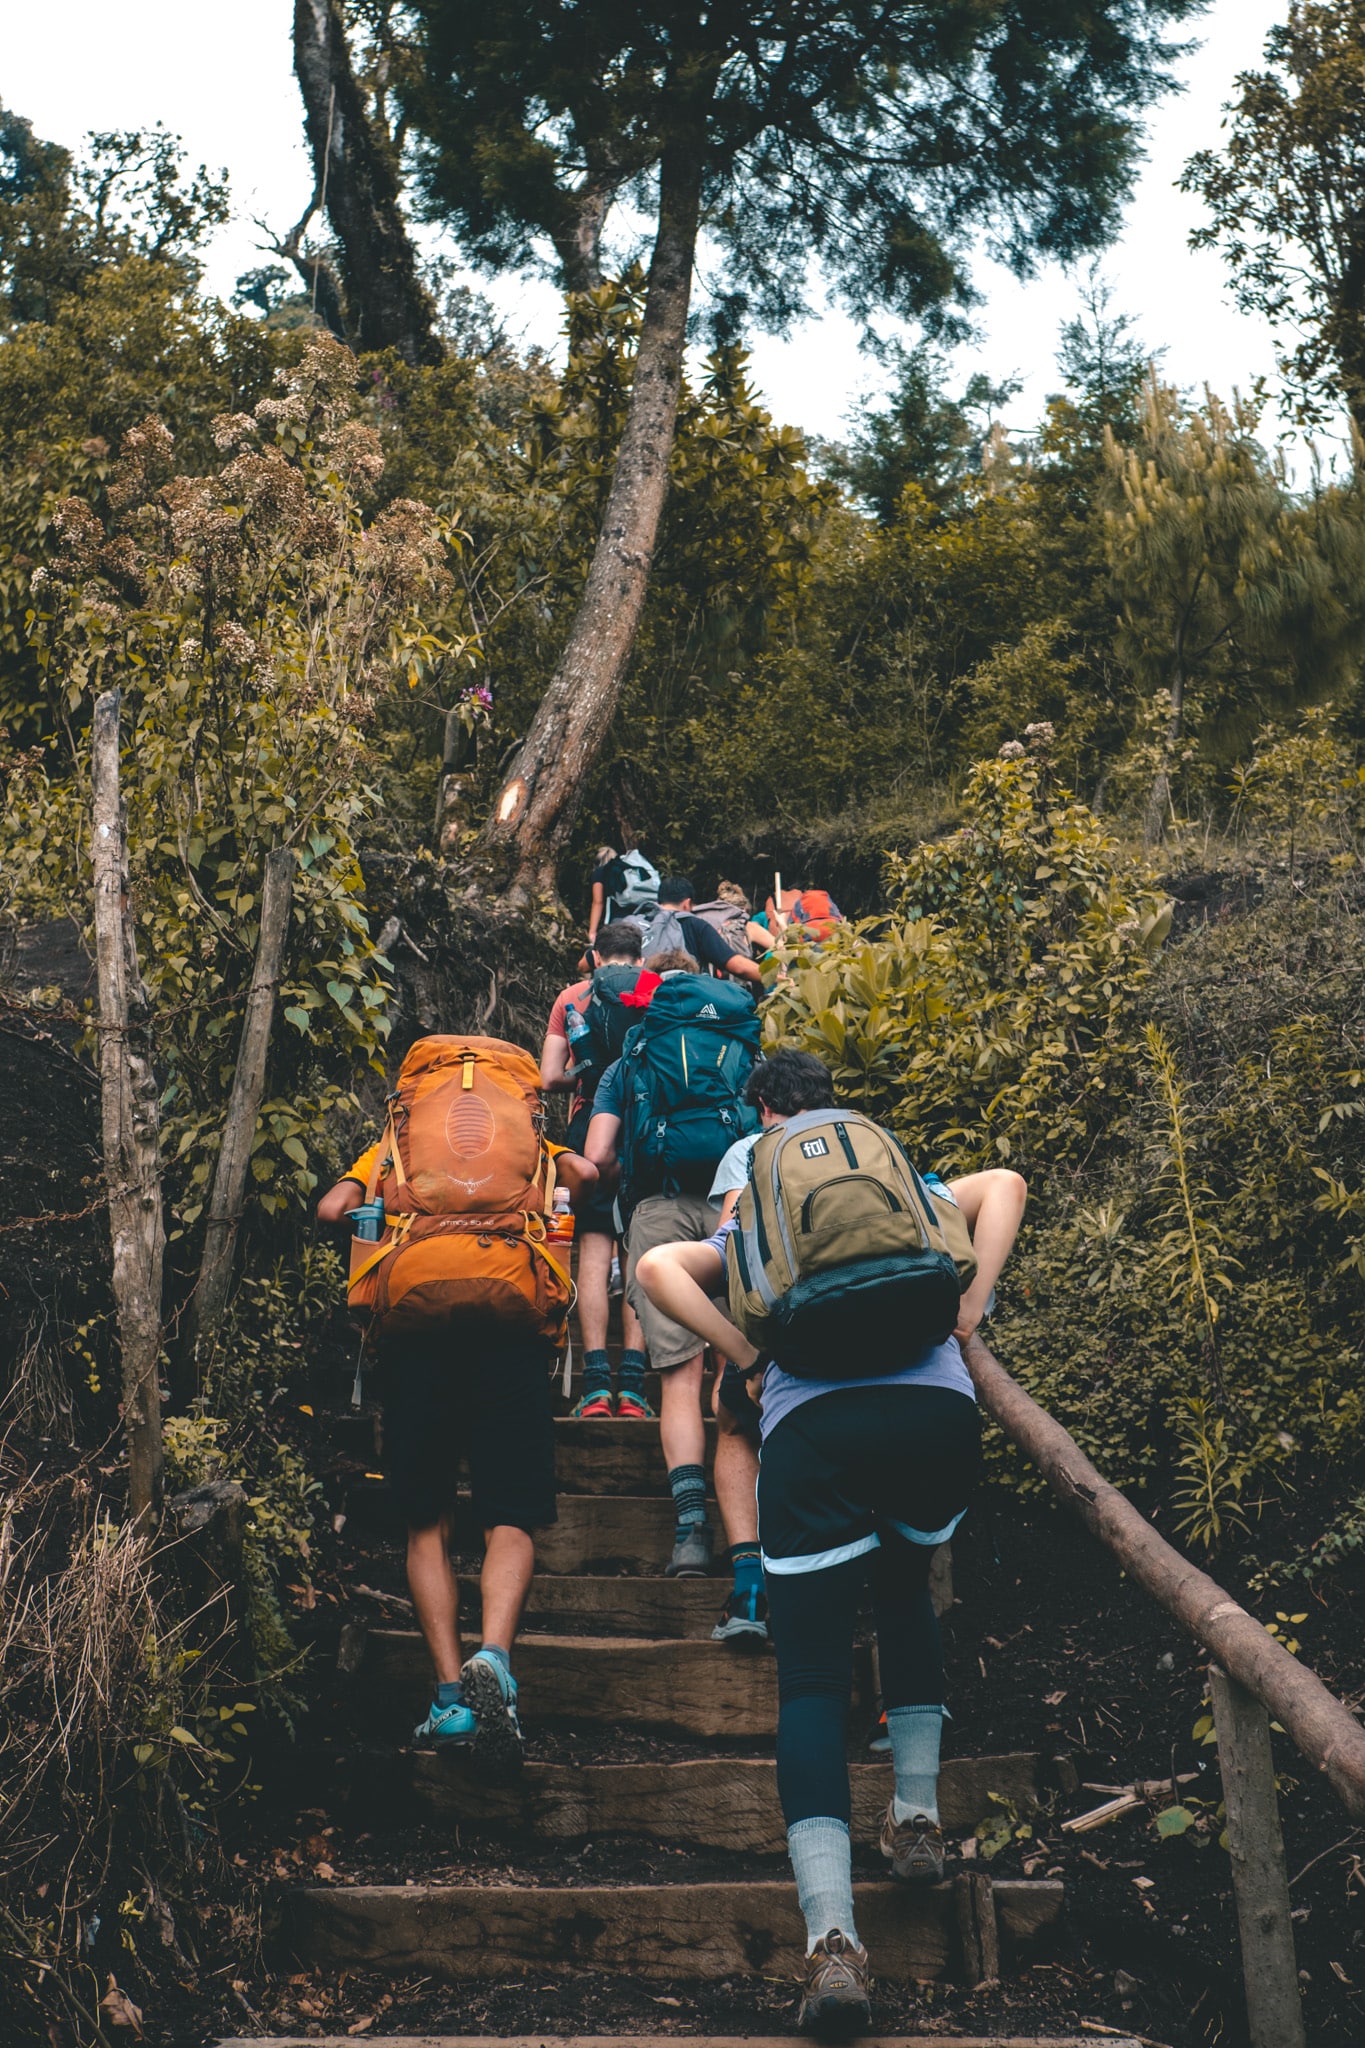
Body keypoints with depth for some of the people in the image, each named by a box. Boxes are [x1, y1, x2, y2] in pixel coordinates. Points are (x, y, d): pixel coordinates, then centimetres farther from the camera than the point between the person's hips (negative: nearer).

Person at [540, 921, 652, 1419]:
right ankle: (632, 1383, -7)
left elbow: (548, 1079, 6)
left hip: (592, 1121, 0)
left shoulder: (572, 996, 12)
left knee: (595, 1249, -2)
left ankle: (596, 1382, -11)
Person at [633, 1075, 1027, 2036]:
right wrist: (965, 1318, 14)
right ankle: (917, 1818, 27)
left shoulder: (752, 1236, 31)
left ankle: (833, 1940, -16)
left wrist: (749, 1355, 11)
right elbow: (1004, 1183, 20)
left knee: (812, 1675, -1)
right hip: (940, 1409, 2)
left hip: (813, 1424, -2)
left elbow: (657, 1266, 14)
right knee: (907, 1591, 32)